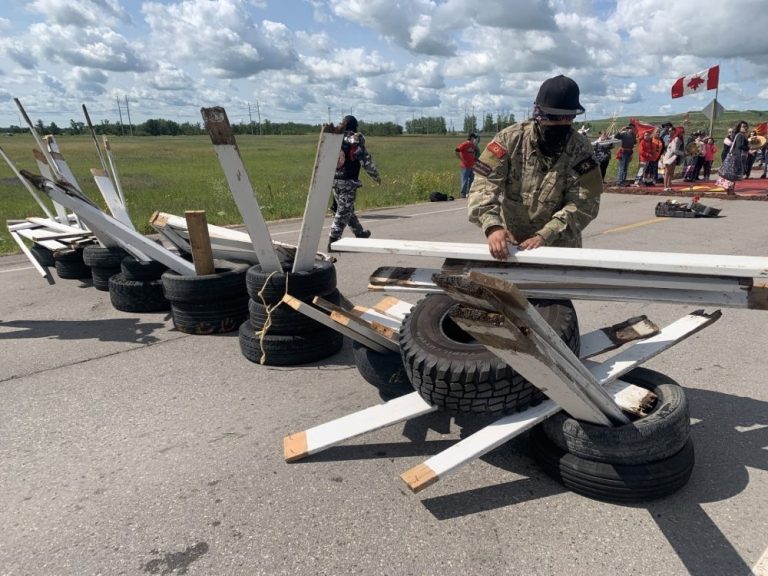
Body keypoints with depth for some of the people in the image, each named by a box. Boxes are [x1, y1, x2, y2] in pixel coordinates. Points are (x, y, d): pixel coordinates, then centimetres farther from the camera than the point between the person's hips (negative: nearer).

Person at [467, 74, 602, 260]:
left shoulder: (581, 149, -9)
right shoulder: (510, 138, -10)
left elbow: (584, 203, -15)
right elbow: (485, 183, -19)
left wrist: (545, 236, -29)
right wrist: (492, 225, -37)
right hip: (510, 244, 0)